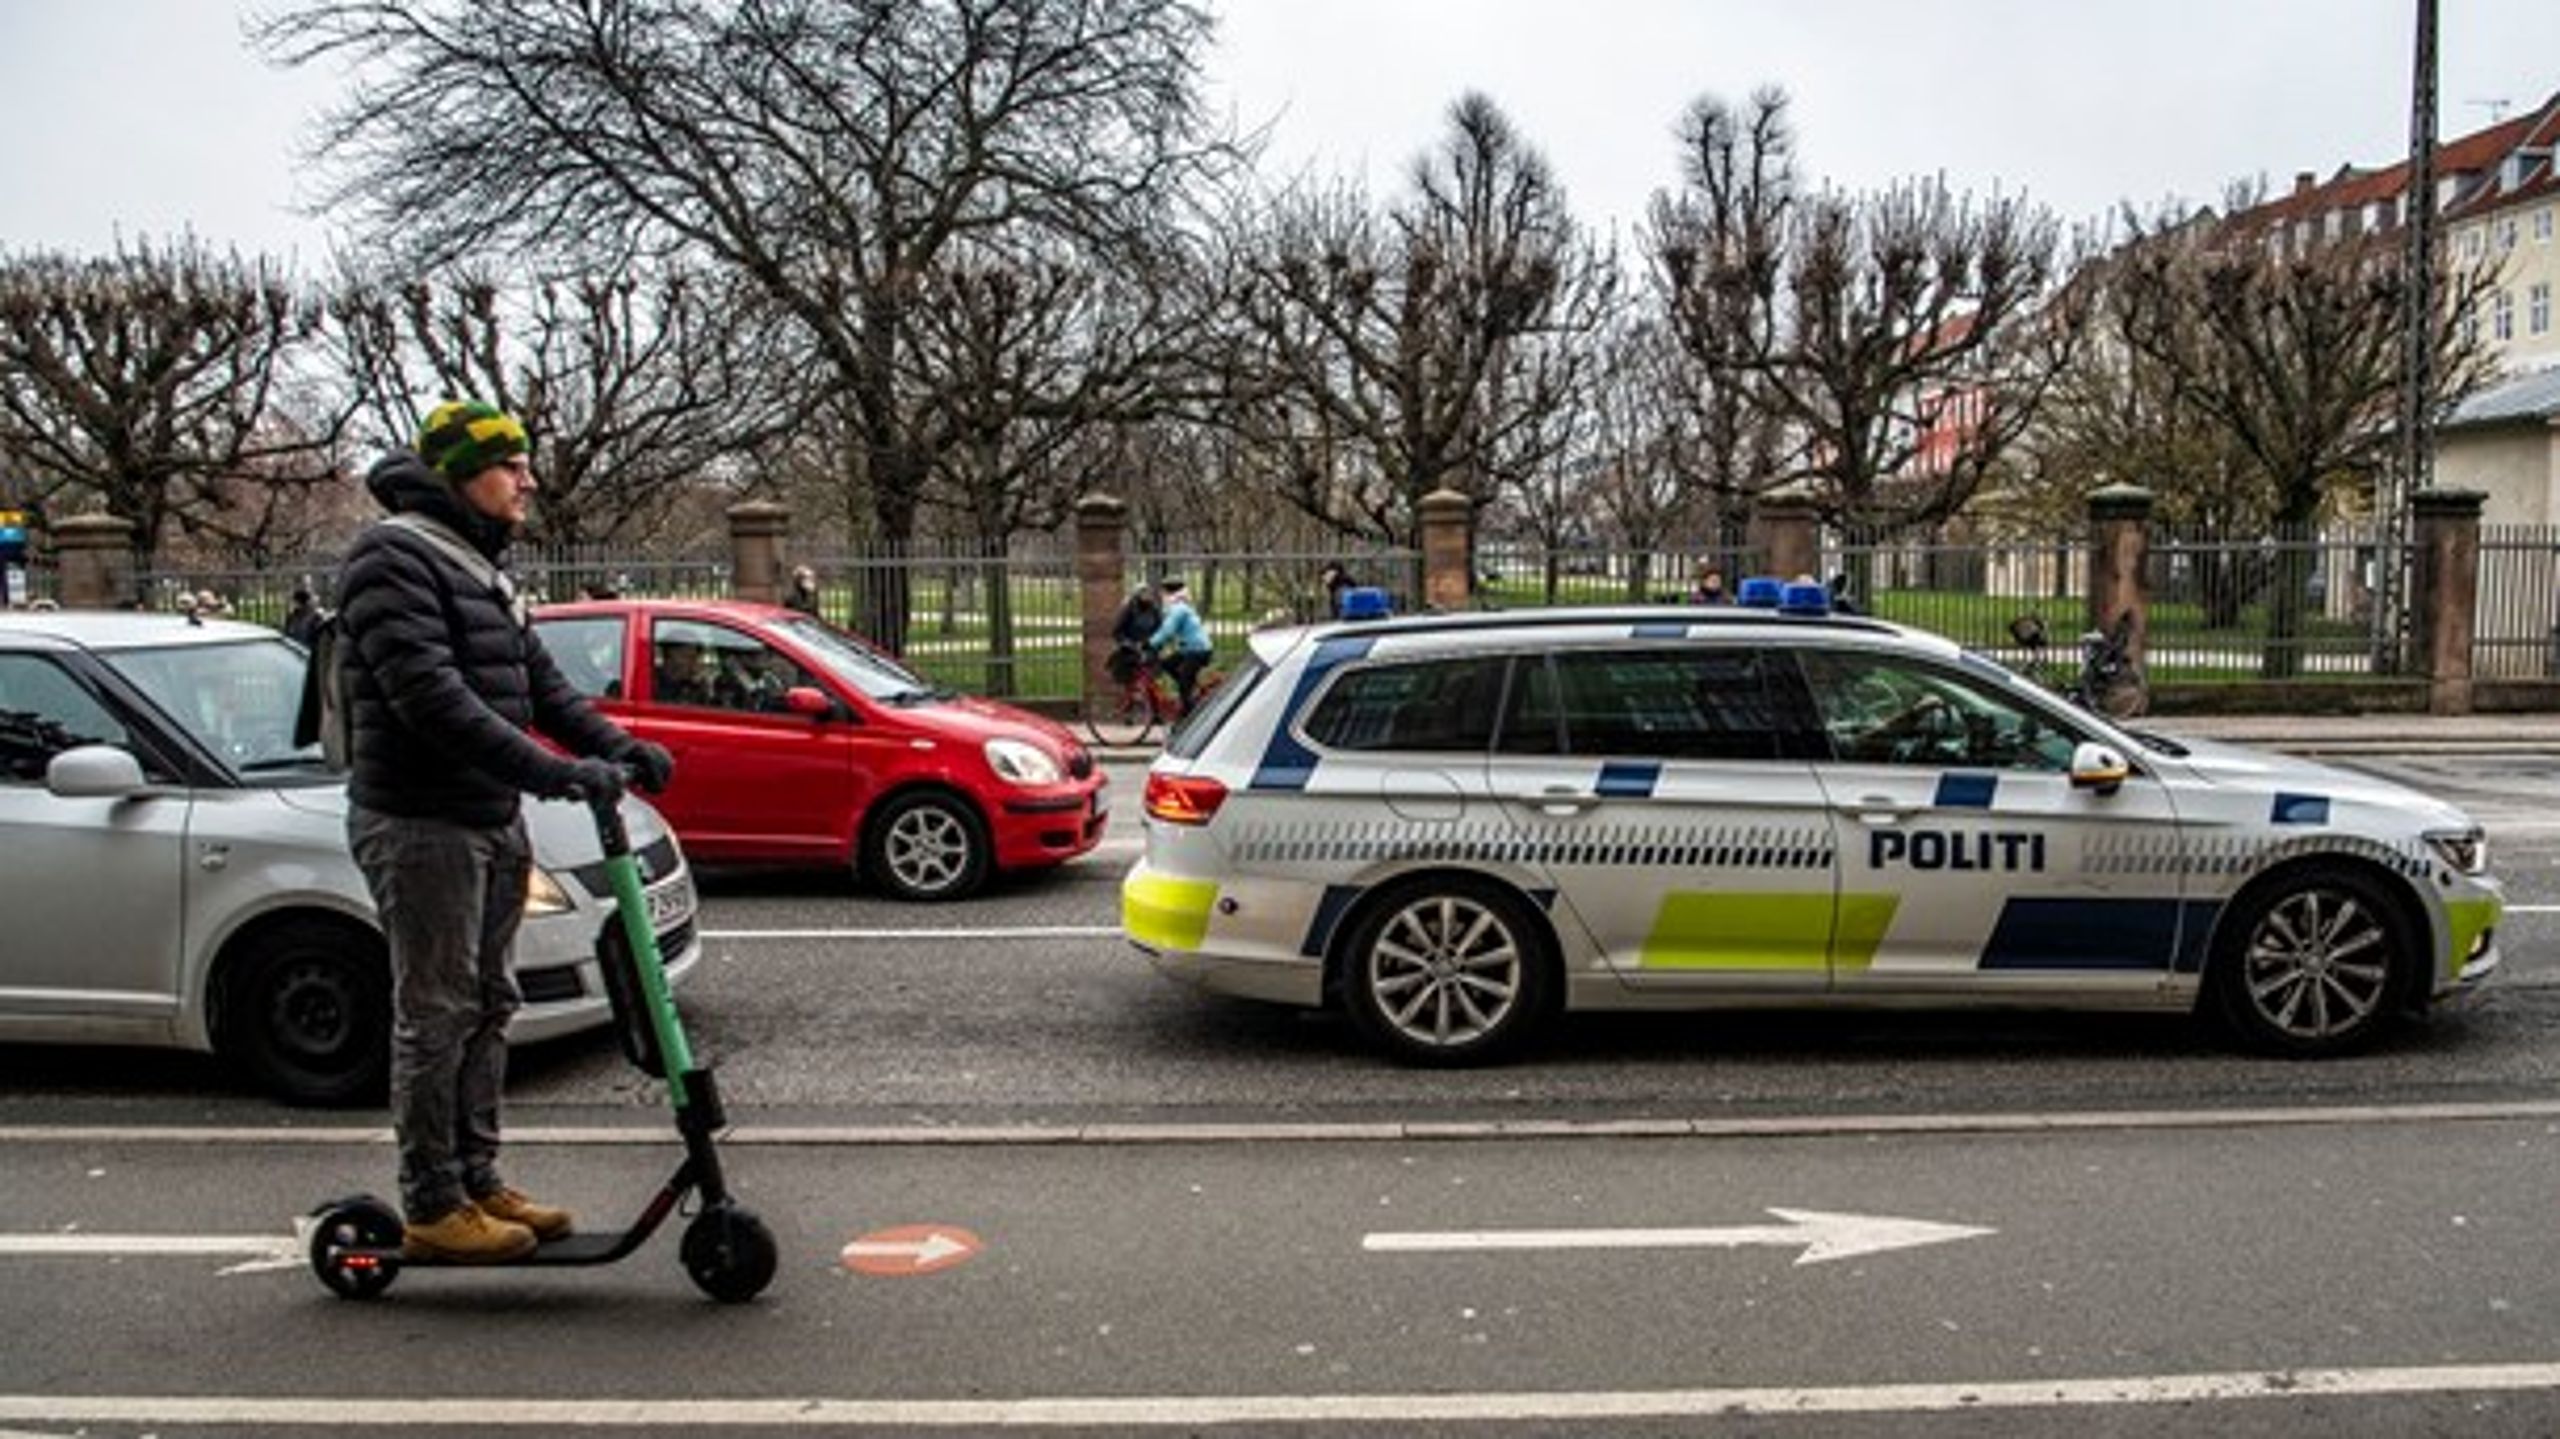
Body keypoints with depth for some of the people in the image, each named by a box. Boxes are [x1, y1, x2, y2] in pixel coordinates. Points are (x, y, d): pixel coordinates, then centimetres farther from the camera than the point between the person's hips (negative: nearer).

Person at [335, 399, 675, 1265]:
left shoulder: (482, 569, 17)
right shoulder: (394, 557, -13)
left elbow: (539, 681, 15)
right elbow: (428, 694, -24)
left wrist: (617, 748, 0)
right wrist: (552, 772, -30)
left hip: (492, 821, 9)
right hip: (420, 825, -9)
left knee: (486, 1008, 14)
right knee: (434, 1016, -2)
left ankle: (478, 1183, 24)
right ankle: (433, 1208, 8)